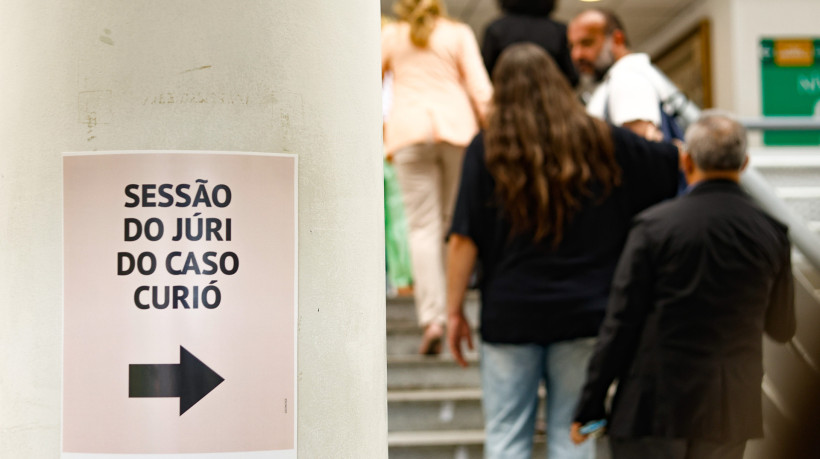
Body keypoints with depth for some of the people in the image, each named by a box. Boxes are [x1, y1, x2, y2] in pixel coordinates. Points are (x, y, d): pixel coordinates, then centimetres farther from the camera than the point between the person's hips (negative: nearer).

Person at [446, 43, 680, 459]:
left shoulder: (487, 149, -2)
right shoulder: (600, 142, 2)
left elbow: (464, 240, -7)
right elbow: (676, 161, 13)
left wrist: (454, 311, 0)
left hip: (510, 315, -1)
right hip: (583, 314, 1)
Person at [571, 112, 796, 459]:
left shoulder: (654, 225, -9)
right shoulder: (771, 232, 0)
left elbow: (621, 324, -9)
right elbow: (781, 329, 12)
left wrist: (590, 404, -2)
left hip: (655, 405, -3)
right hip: (731, 408, 4)